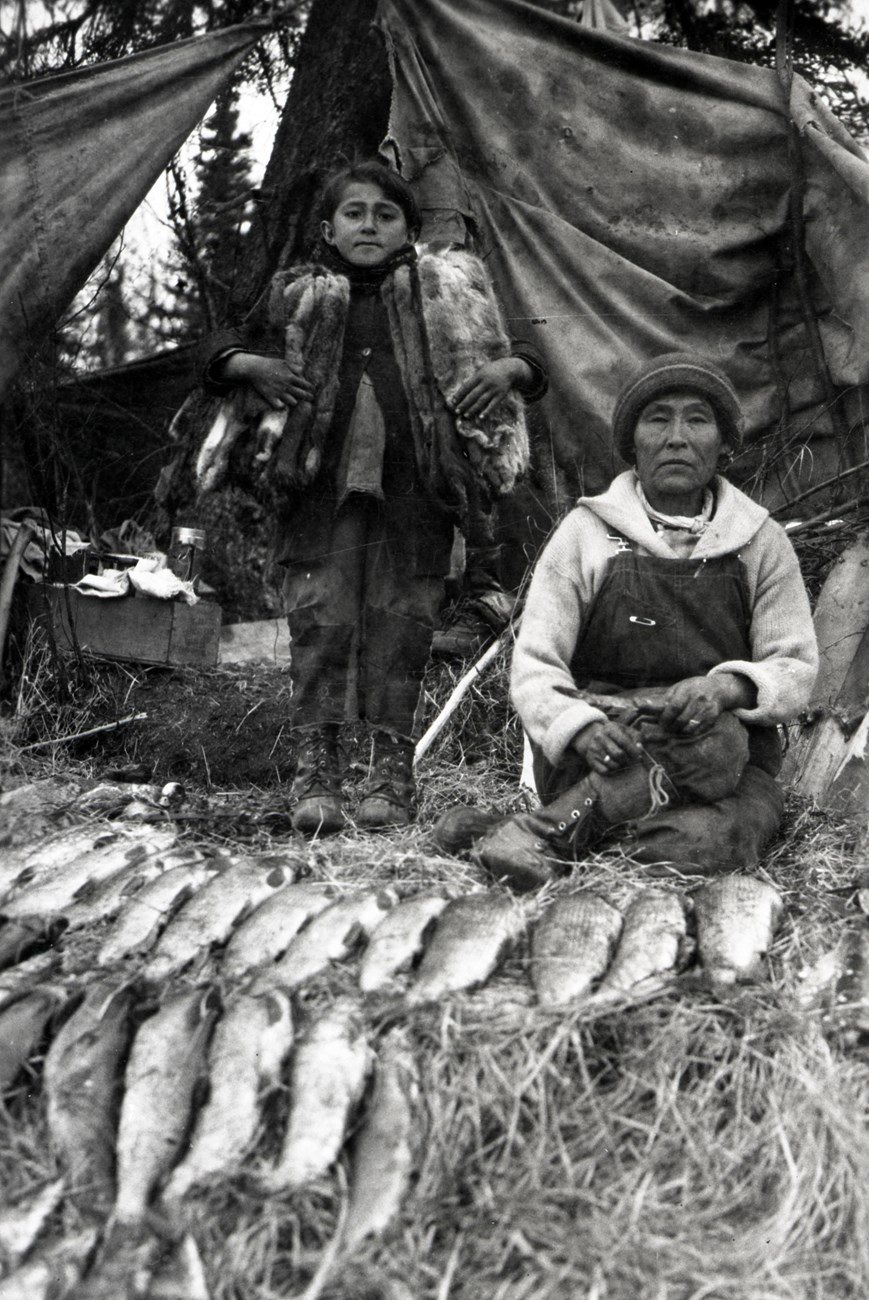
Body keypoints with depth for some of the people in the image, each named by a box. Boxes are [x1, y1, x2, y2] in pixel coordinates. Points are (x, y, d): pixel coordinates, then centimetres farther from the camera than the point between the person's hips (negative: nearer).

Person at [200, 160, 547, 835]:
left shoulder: (447, 292, 14)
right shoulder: (296, 295, 15)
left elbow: (530, 366, 18)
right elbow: (219, 354, 22)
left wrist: (507, 368, -4)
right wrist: (252, 365, 1)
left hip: (415, 488, 0)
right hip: (322, 483, 1)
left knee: (403, 617, -1)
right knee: (320, 615, -6)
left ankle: (393, 765, 8)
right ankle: (315, 764, 0)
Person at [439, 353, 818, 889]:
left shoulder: (761, 541, 9)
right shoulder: (586, 531, 4)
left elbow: (795, 668, 7)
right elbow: (535, 664, -1)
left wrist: (731, 687, -17)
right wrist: (580, 725, -24)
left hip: (739, 766, 2)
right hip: (601, 753, -1)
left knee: (706, 843, -35)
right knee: (713, 743, -36)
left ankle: (552, 830, -27)